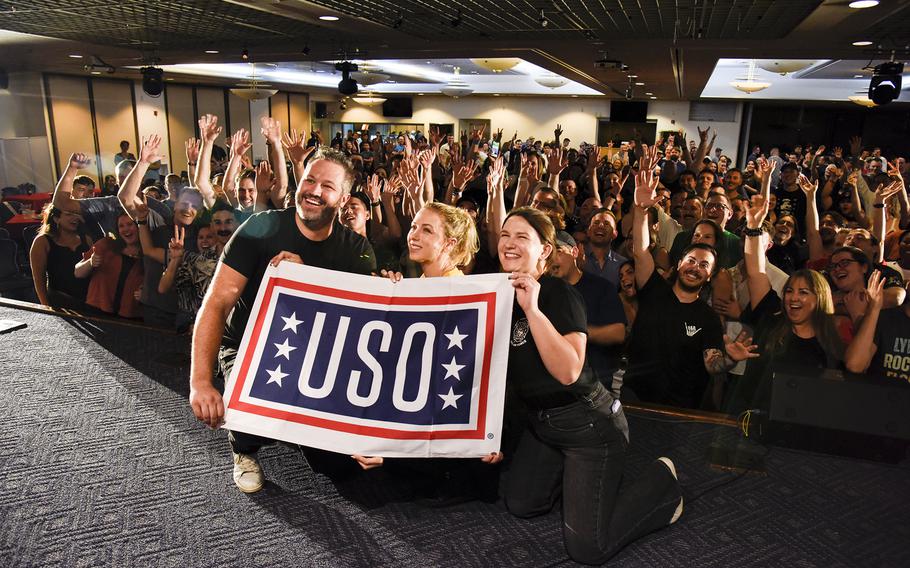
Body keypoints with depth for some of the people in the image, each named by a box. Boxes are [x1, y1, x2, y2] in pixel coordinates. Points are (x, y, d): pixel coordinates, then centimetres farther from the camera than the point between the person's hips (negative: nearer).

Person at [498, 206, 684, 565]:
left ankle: (661, 481, 17)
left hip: (590, 424, -7)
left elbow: (568, 371, -35)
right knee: (521, 506, 17)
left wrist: (533, 308, -38)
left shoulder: (558, 293, -22)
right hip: (541, 421, 7)